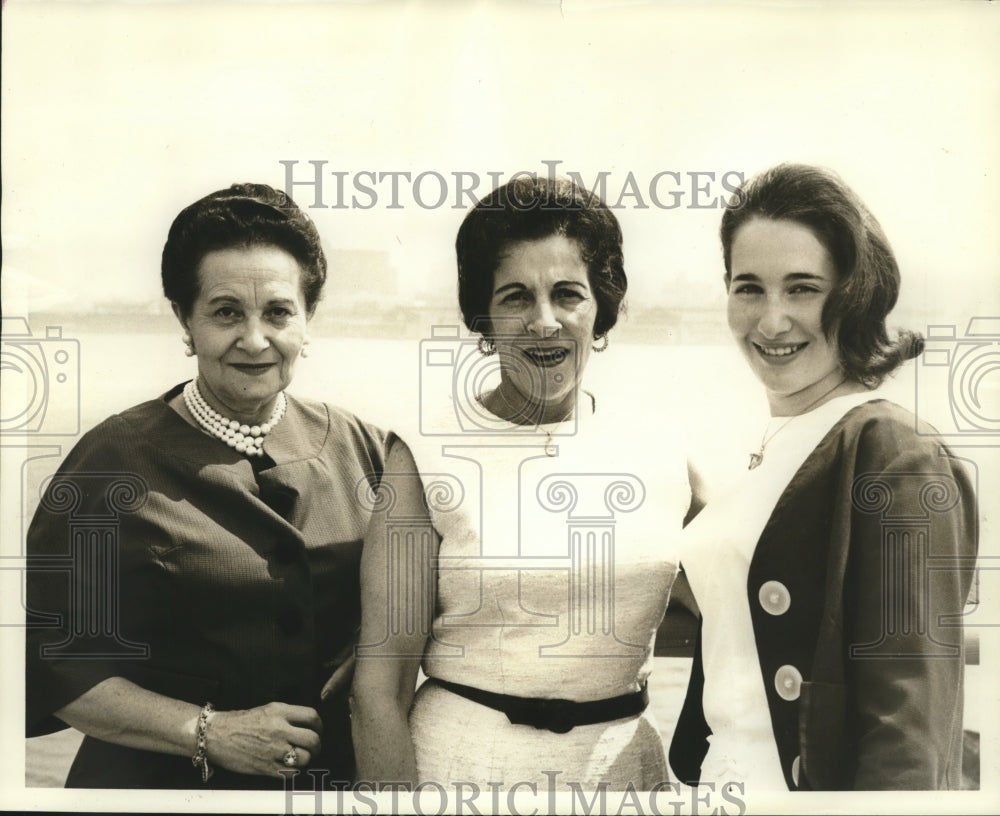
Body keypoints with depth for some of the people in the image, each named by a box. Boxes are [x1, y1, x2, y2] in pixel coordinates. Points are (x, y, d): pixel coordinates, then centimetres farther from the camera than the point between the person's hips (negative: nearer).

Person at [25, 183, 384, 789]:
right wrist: (209, 733, -18)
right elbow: (54, 660, -11)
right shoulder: (116, 461, -11)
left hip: (337, 764, 3)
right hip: (161, 778, -3)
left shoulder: (361, 447, -2)